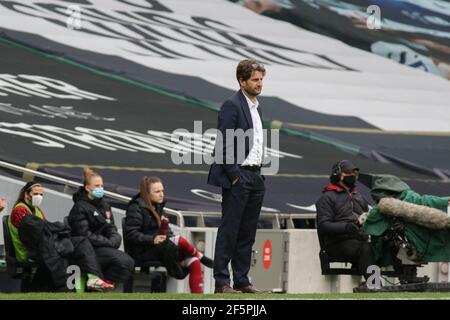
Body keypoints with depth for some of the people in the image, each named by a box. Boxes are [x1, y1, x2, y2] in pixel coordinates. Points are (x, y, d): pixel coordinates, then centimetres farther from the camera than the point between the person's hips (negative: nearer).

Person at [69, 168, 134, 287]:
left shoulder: (104, 205, 19)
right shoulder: (80, 207, -6)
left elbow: (111, 228, 17)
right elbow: (85, 235, -14)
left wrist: (114, 240, -7)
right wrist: (109, 243, -15)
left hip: (106, 246, 8)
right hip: (89, 249, -8)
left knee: (129, 263, -18)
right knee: (123, 261, -27)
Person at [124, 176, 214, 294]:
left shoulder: (158, 207, 18)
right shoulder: (136, 208, -7)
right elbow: (130, 234, -16)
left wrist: (169, 237, -3)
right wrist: (152, 239, -28)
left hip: (160, 248, 8)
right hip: (142, 252, -8)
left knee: (193, 262, -13)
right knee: (180, 241, -30)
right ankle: (202, 258, -5)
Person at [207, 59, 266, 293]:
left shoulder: (256, 107, 17)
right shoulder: (232, 105, -10)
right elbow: (223, 144, -15)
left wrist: (258, 173, 14)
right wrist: (233, 175, -17)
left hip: (255, 177, 8)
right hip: (237, 177, -8)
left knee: (247, 234, 10)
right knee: (229, 230, -6)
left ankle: (242, 280, 15)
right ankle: (221, 282, -5)